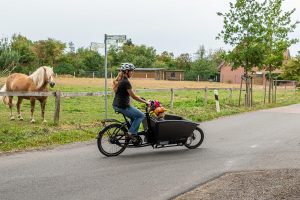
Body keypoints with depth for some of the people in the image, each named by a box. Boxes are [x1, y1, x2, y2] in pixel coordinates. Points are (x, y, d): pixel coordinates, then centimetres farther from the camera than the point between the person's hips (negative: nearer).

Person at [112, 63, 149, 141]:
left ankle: (131, 133, 25)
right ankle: (132, 133, 2)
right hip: (122, 106, -10)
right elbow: (133, 97, -17)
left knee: (134, 116, 26)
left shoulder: (119, 80, 10)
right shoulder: (126, 82, -19)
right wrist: (145, 102, -7)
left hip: (116, 105, 10)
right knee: (141, 115, 3)